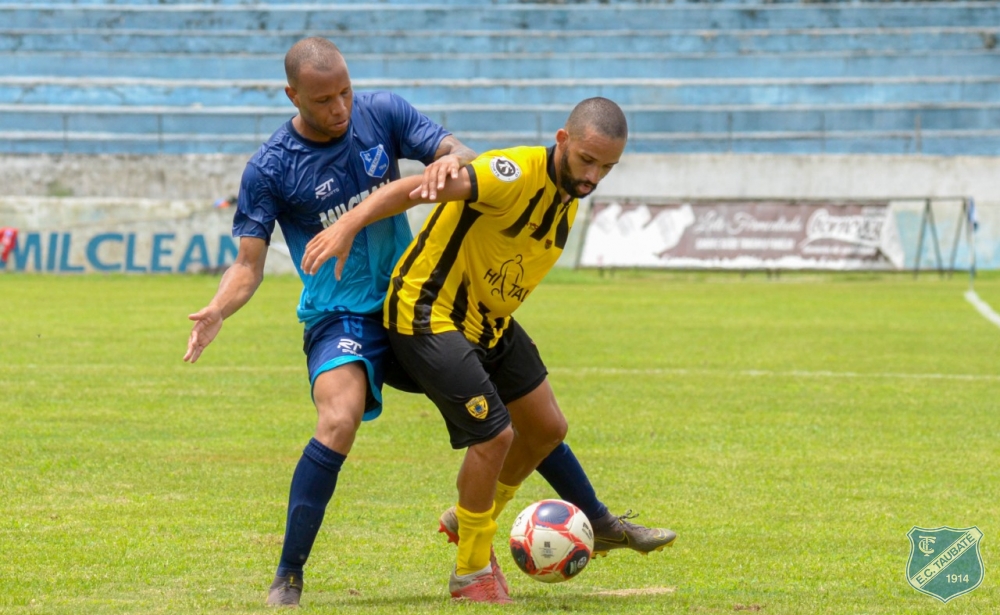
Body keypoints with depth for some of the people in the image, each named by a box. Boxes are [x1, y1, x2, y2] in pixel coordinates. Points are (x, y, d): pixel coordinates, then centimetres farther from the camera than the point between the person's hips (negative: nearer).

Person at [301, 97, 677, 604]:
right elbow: (423, 187, -39)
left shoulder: (570, 194, 3)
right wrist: (349, 225, -51)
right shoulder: (518, 176, -27)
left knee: (545, 428, 15)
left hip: (488, 319, 10)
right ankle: (472, 571, 6)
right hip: (428, 315, -10)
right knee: (494, 434, -14)